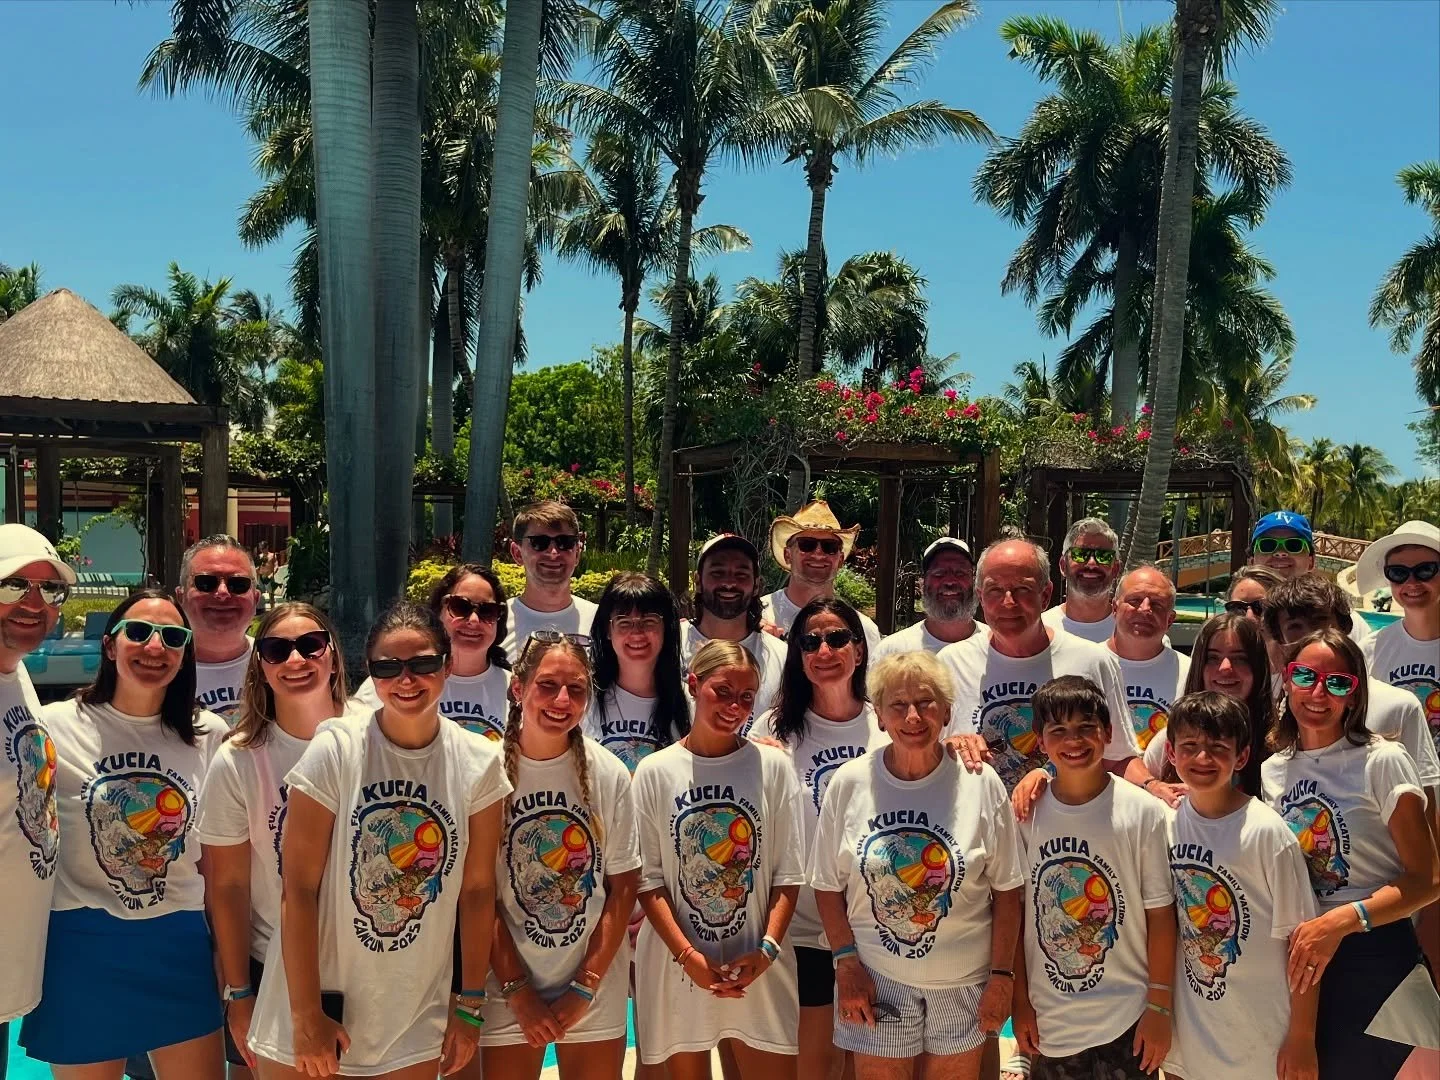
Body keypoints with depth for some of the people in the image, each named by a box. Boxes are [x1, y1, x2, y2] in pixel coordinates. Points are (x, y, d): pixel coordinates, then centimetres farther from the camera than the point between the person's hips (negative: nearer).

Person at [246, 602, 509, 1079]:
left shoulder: (479, 763, -6)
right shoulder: (334, 749, -13)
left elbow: (478, 890, 0)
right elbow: (298, 887, -12)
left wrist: (470, 1006, 3)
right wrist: (307, 1016, -12)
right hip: (314, 1005, -2)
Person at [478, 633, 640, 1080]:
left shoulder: (609, 774, -6)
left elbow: (623, 888, -2)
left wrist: (585, 988, -7)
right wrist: (518, 991, -9)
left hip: (596, 989, 1)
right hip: (509, 986, -1)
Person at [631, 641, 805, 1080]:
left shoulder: (773, 767, -1)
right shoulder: (655, 772, -2)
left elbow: (788, 873, 0)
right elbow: (648, 878, -3)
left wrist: (768, 948, -11)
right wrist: (687, 955, -12)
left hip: (757, 966, 0)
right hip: (677, 963, 0)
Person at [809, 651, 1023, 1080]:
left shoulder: (982, 784, -8)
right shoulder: (849, 783, -7)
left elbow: (1006, 891, -2)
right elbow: (828, 885, 0)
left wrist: (1002, 975, -4)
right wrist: (847, 963, -5)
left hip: (963, 982, 0)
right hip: (875, 981, 0)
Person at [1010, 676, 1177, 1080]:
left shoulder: (1143, 812, -10)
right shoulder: (1026, 813, -5)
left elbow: (1160, 916, -6)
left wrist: (1159, 1007, -5)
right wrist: (1021, 1002, 2)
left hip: (1126, 1021, -2)